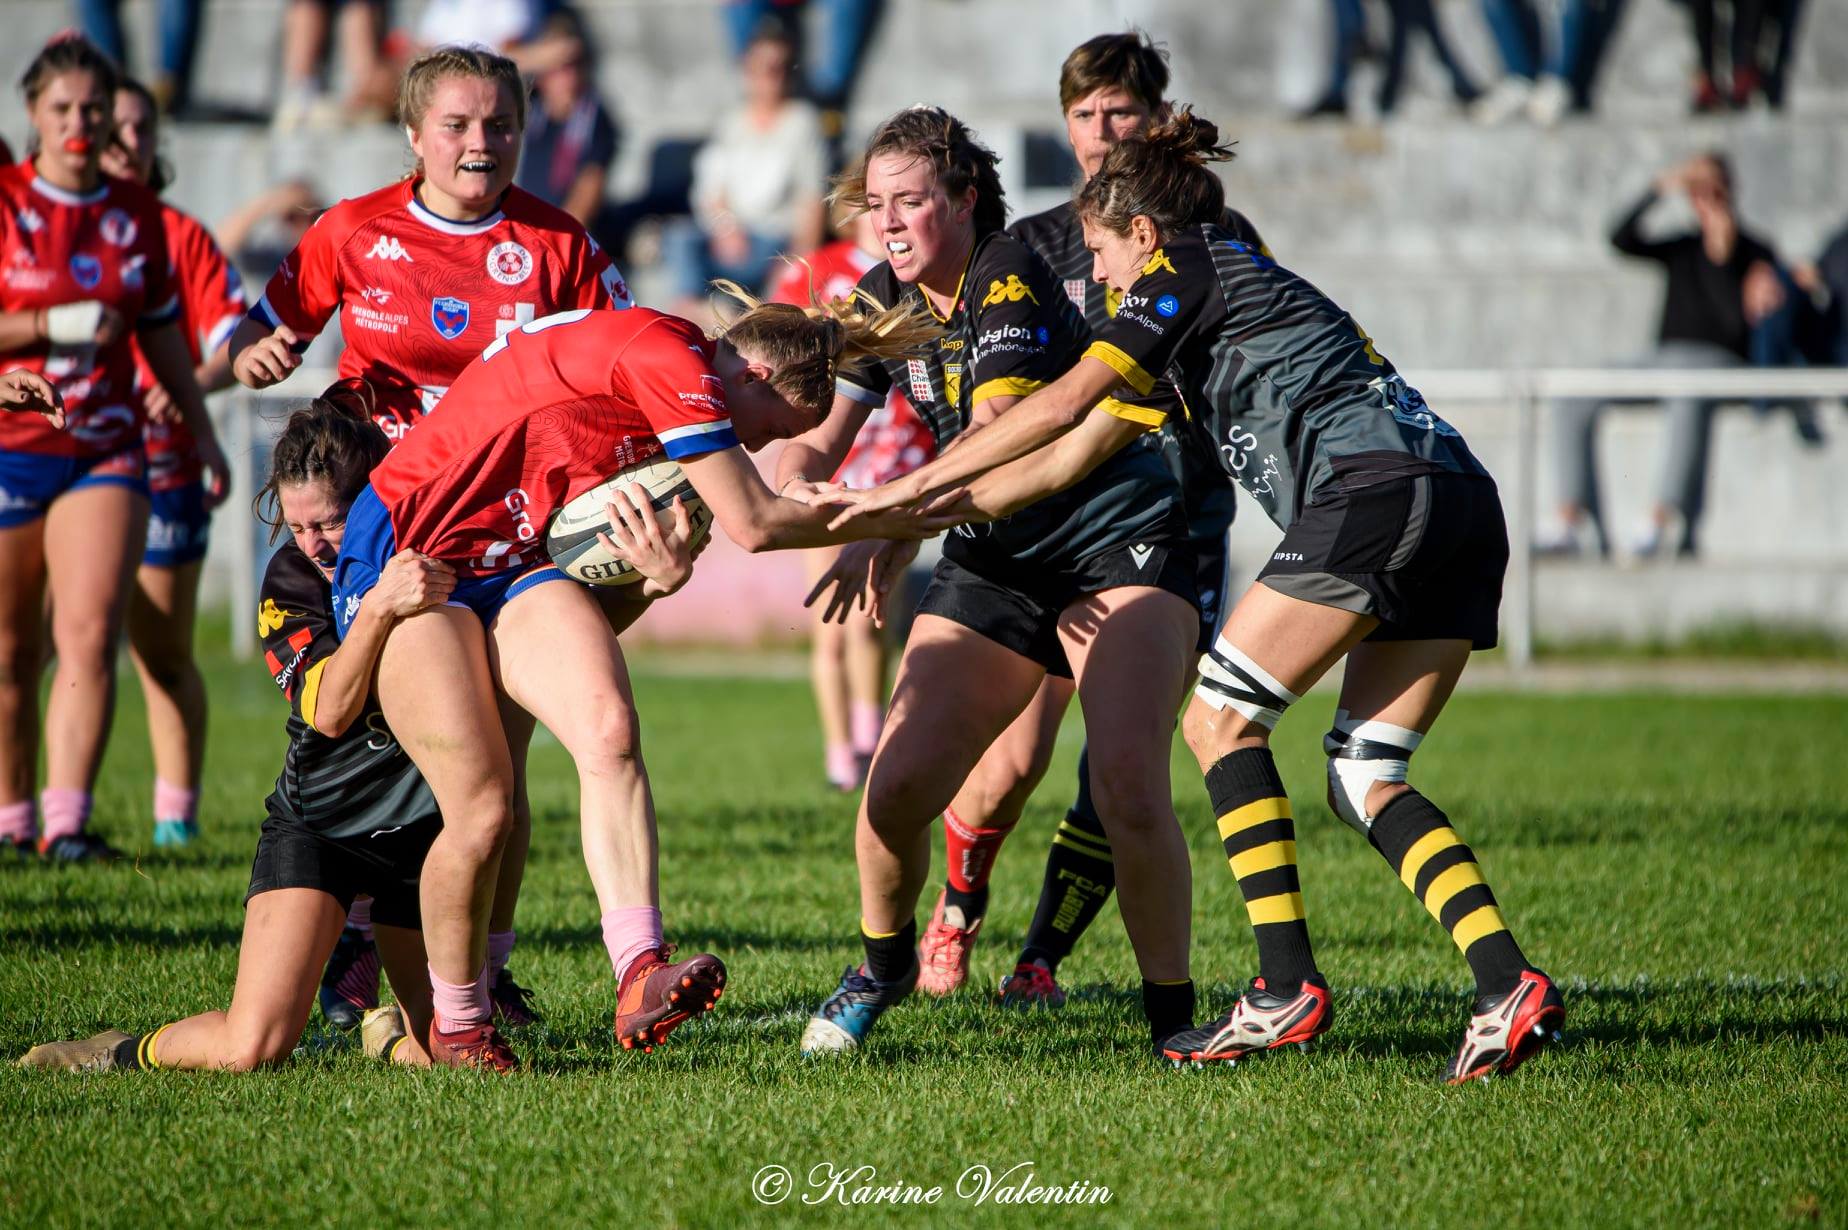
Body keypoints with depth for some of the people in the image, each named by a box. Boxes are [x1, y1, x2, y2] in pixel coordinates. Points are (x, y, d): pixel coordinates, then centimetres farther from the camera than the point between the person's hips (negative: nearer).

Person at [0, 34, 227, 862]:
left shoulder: (137, 215, 8)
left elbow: (163, 335, 19)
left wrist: (202, 434, 20)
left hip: (107, 447, 2)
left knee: (90, 633, -13)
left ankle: (68, 820, -15)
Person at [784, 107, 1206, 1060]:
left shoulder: (1009, 277, -17)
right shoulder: (882, 302, 4)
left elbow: (998, 436, -29)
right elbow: (817, 438, 4)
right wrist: (795, 489, -21)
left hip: (1119, 541, -6)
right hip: (994, 560, 6)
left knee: (1128, 785, -24)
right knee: (896, 789, -9)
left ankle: (1171, 1014, -10)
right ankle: (883, 965, 19)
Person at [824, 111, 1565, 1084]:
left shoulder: (1188, 267, 7)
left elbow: (1066, 400, 0)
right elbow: (1076, 452, 33)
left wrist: (914, 483, 7)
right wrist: (916, 518, 33)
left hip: (1373, 486, -9)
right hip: (1466, 505, 9)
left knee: (1220, 717, 0)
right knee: (1363, 779, 8)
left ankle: (1288, 987, -6)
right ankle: (1508, 985, -8)